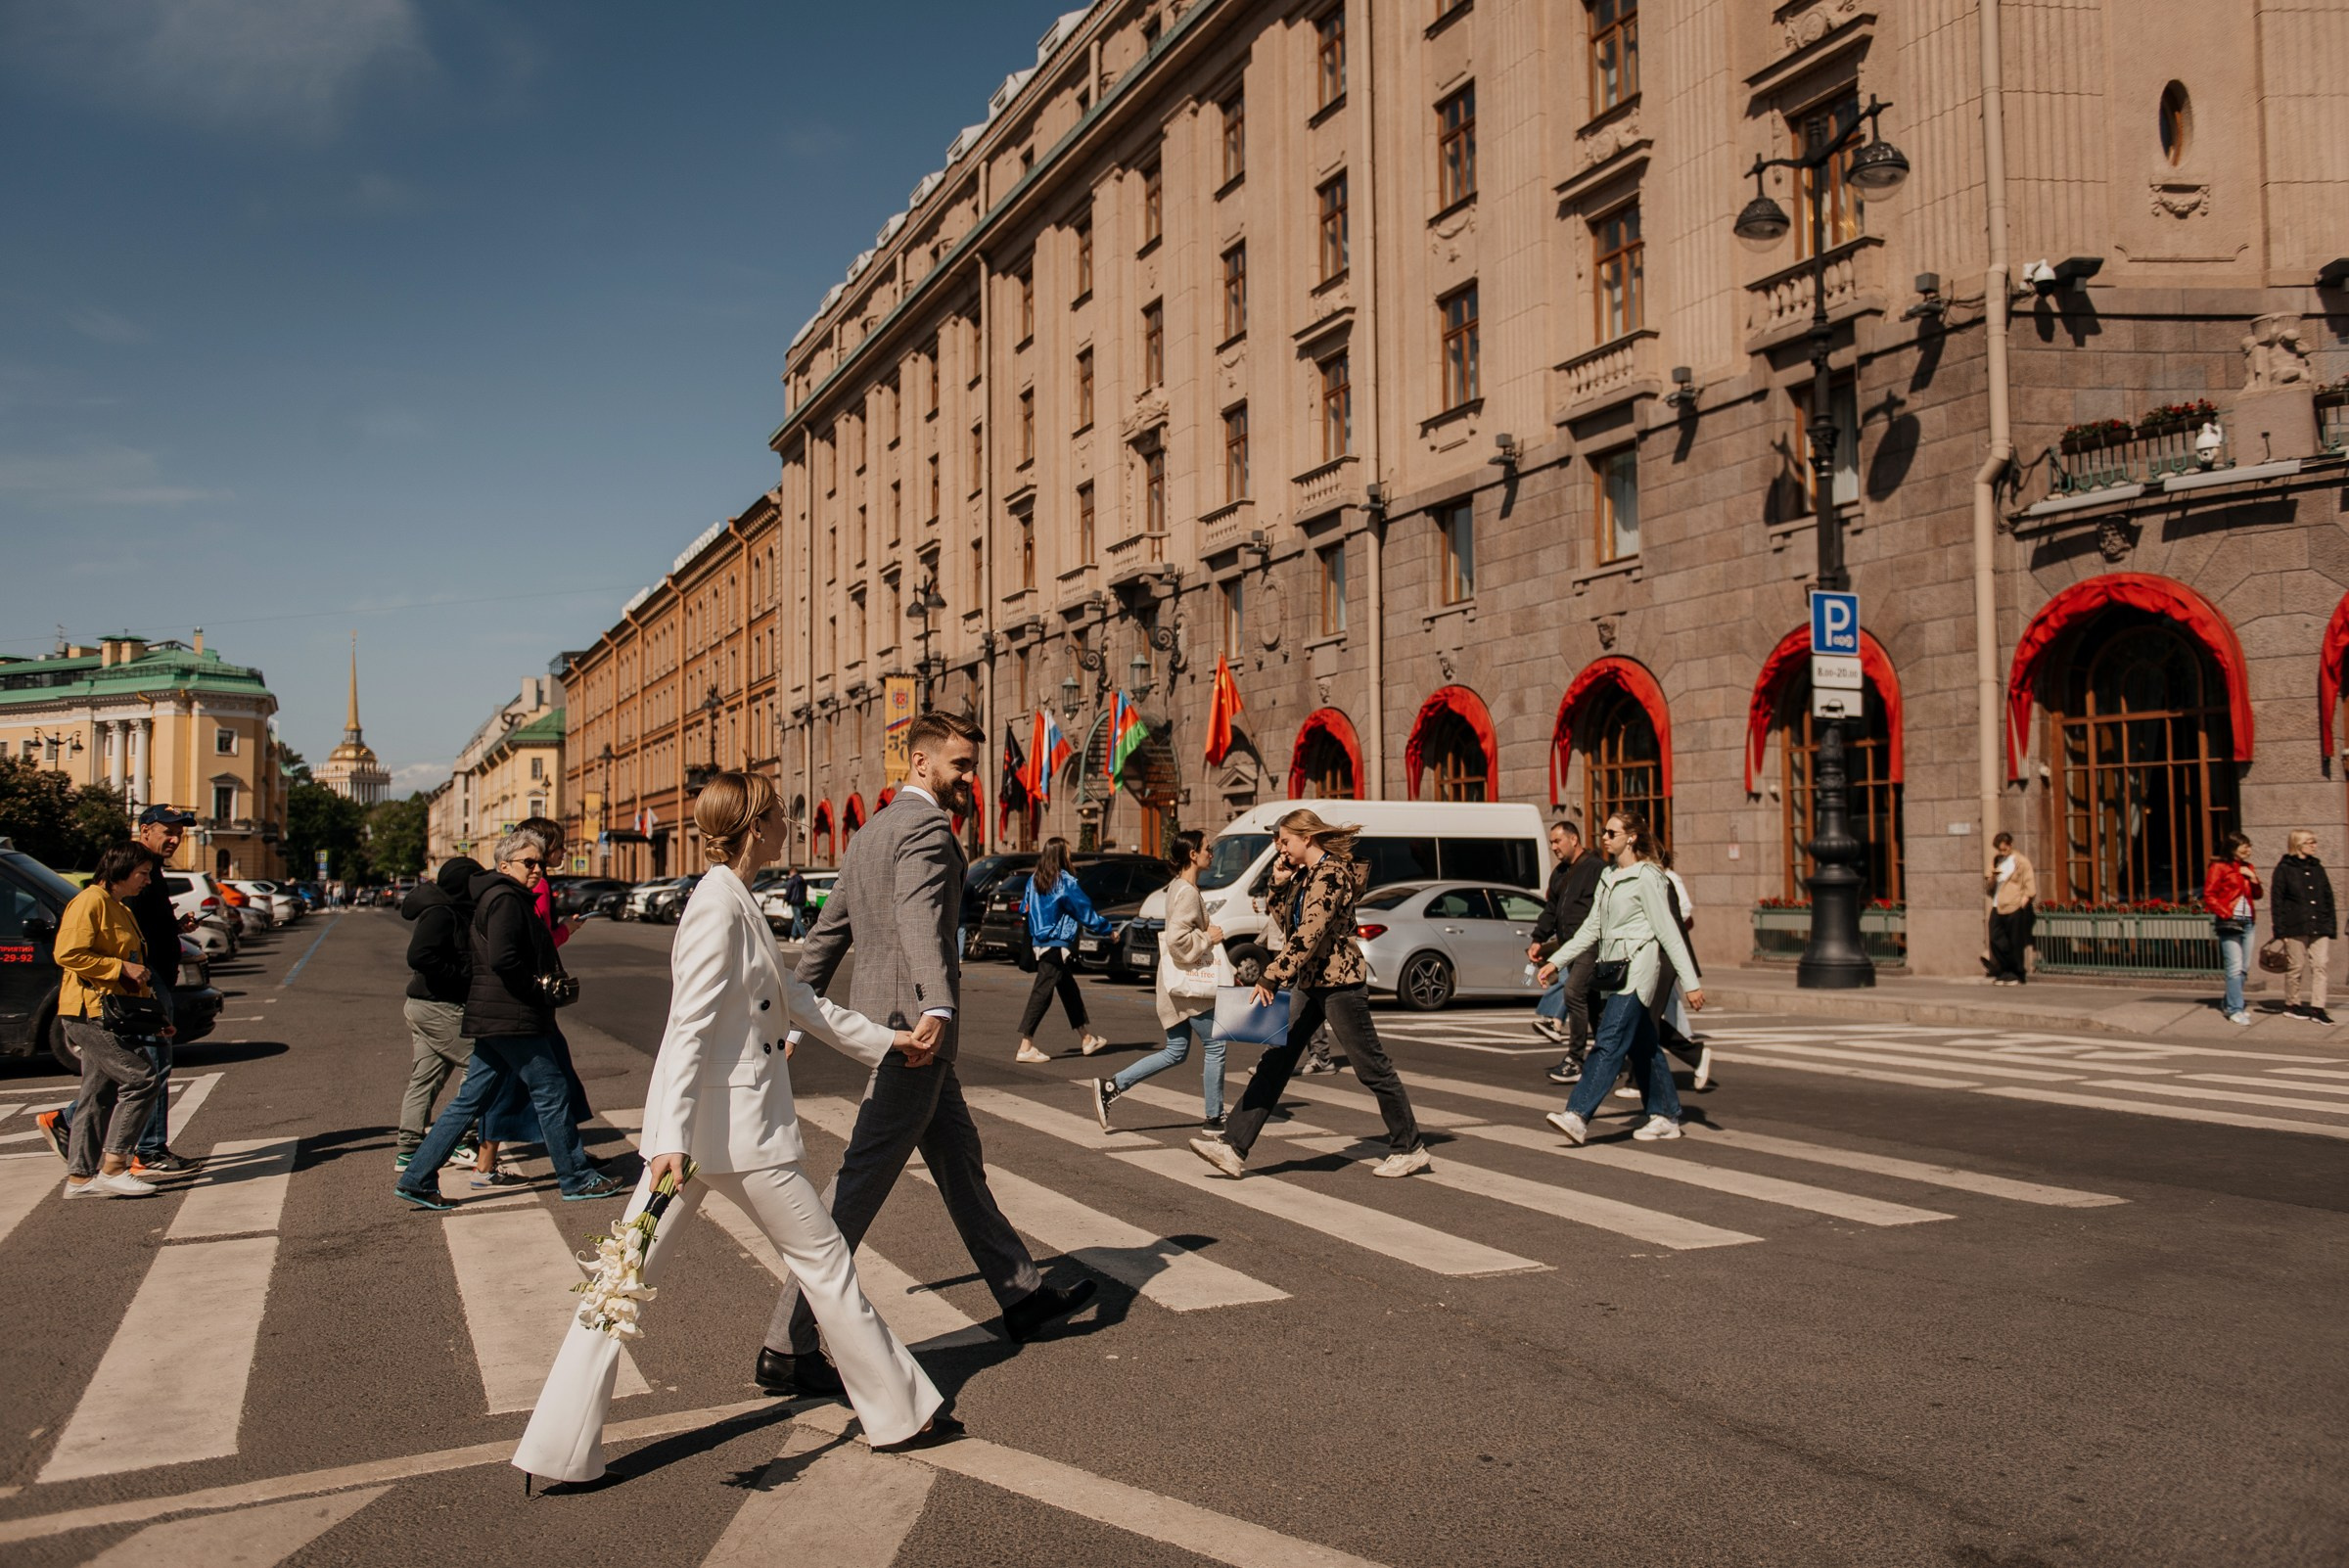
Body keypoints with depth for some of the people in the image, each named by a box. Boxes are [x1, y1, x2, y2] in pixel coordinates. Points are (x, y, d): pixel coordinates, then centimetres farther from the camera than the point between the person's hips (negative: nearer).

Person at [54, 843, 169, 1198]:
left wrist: (155, 1014, 23)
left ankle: (81, 1176, 16)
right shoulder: (90, 902, -10)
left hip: (113, 1012, 10)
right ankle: (113, 1167, -9)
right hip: (92, 1011, -10)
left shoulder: (122, 909, 22)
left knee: (99, 1094, 11)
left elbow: (133, 969, 29)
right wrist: (121, 967, -18)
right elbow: (68, 954, -21)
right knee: (142, 1080, -14)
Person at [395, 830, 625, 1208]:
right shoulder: (505, 899, -13)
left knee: (471, 1099, 11)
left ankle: (417, 1178, 12)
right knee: (551, 1092, -2)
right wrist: (539, 985, -13)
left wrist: (549, 977, 11)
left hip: (494, 1019, 10)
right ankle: (577, 1179, 7)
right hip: (511, 1019, -10)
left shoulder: (511, 899, 20)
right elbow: (502, 958, -25)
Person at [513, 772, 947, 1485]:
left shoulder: (734, 901, 14)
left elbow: (793, 998, 22)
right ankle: (899, 1410, 21)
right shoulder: (719, 904, -16)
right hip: (733, 1123, -9)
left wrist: (881, 1038, 28)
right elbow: (690, 1026, -23)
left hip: (720, 1119, 9)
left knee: (625, 1278, 7)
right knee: (823, 1260, 7)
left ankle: (559, 1450, 10)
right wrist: (672, 1138, -27)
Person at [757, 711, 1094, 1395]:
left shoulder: (870, 833, 17)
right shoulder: (926, 827, -14)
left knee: (960, 1160, 19)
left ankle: (1022, 1295, 32)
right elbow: (921, 919, -33)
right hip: (910, 1028, -11)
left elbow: (826, 934, 19)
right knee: (858, 1188, -6)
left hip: (885, 1024, 11)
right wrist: (939, 1008, -47)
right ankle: (787, 1347, -1)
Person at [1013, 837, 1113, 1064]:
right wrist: (1109, 930, 5)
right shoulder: (1065, 882, -12)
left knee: (1070, 991, 16)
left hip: (1040, 943, 8)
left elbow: (1024, 909, 13)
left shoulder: (1034, 880, 8)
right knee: (1042, 994, -8)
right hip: (1055, 945, -8)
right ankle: (1026, 1047, -10)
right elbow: (1085, 911, -6)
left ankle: (1086, 1039, 25)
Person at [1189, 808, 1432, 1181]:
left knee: (1371, 1066, 1)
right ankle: (1233, 1147, 1)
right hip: (1310, 982, 10)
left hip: (1339, 980, -10)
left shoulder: (1331, 874, -16)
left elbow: (1308, 935, -24)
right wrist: (1278, 883, 7)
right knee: (1274, 1062, 3)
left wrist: (1272, 977, -25)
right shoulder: (1305, 875, 13)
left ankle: (1410, 1150, 15)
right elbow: (1285, 924, 20)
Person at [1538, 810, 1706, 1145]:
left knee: (1609, 1043, -15)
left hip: (1636, 968, -9)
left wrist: (1691, 982, -13)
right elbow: (1591, 928, 19)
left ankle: (1578, 1115, -22)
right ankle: (1667, 1116, 21)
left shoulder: (1646, 877, -10)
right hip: (1614, 969, 9)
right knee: (1642, 1047, 12)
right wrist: (1556, 961, 14)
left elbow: (1668, 932, -12)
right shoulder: (1608, 876, 16)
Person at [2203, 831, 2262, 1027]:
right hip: (2229, 922, -7)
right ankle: (2235, 1010, -9)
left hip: (2247, 921, 7)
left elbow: (2257, 895, 18)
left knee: (2244, 967, 10)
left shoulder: (2248, 868, 16)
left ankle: (2229, 1003, 24)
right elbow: (2209, 896, -9)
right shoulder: (2219, 867, -5)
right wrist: (2226, 914, -16)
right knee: (2235, 967, -11)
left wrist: (2253, 878, 2)